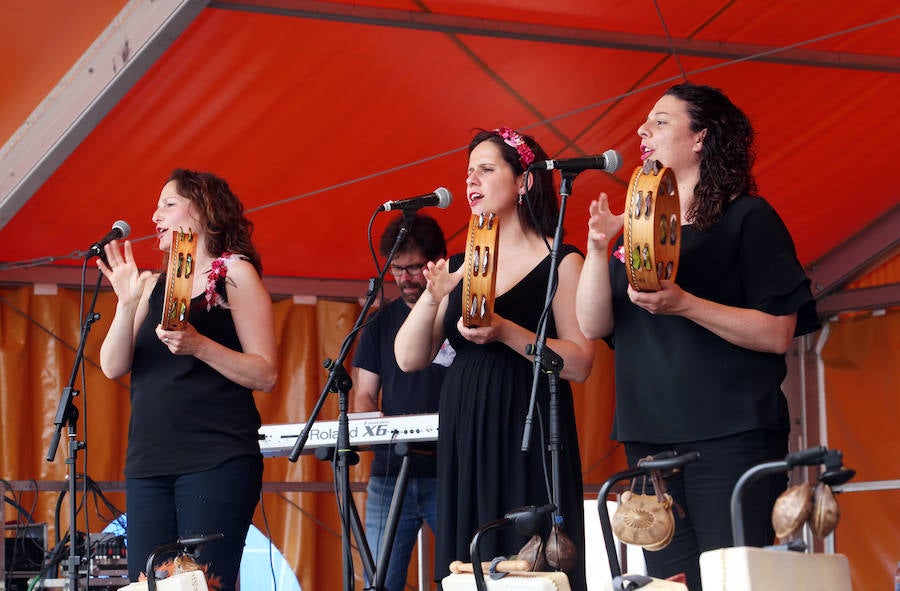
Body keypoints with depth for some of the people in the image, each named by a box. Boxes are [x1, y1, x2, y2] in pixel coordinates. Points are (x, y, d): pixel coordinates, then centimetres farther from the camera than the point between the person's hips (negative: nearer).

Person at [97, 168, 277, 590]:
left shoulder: (235, 273, 3)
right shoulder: (153, 284, 18)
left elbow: (265, 375, -4)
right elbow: (113, 367, 7)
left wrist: (198, 345, -18)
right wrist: (129, 301, -7)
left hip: (216, 461, -5)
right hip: (148, 461, 5)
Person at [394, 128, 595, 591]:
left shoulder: (559, 262, -1)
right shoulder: (458, 269, 14)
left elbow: (580, 363, -10)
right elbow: (409, 359, 7)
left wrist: (506, 332, -21)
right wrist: (432, 297, -9)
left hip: (528, 439, -5)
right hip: (465, 439, 5)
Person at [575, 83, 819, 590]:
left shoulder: (747, 218, -1)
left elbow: (778, 334, -10)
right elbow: (595, 326, 7)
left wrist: (684, 304, -20)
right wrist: (597, 246, -8)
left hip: (730, 435, -6)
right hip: (652, 435, 6)